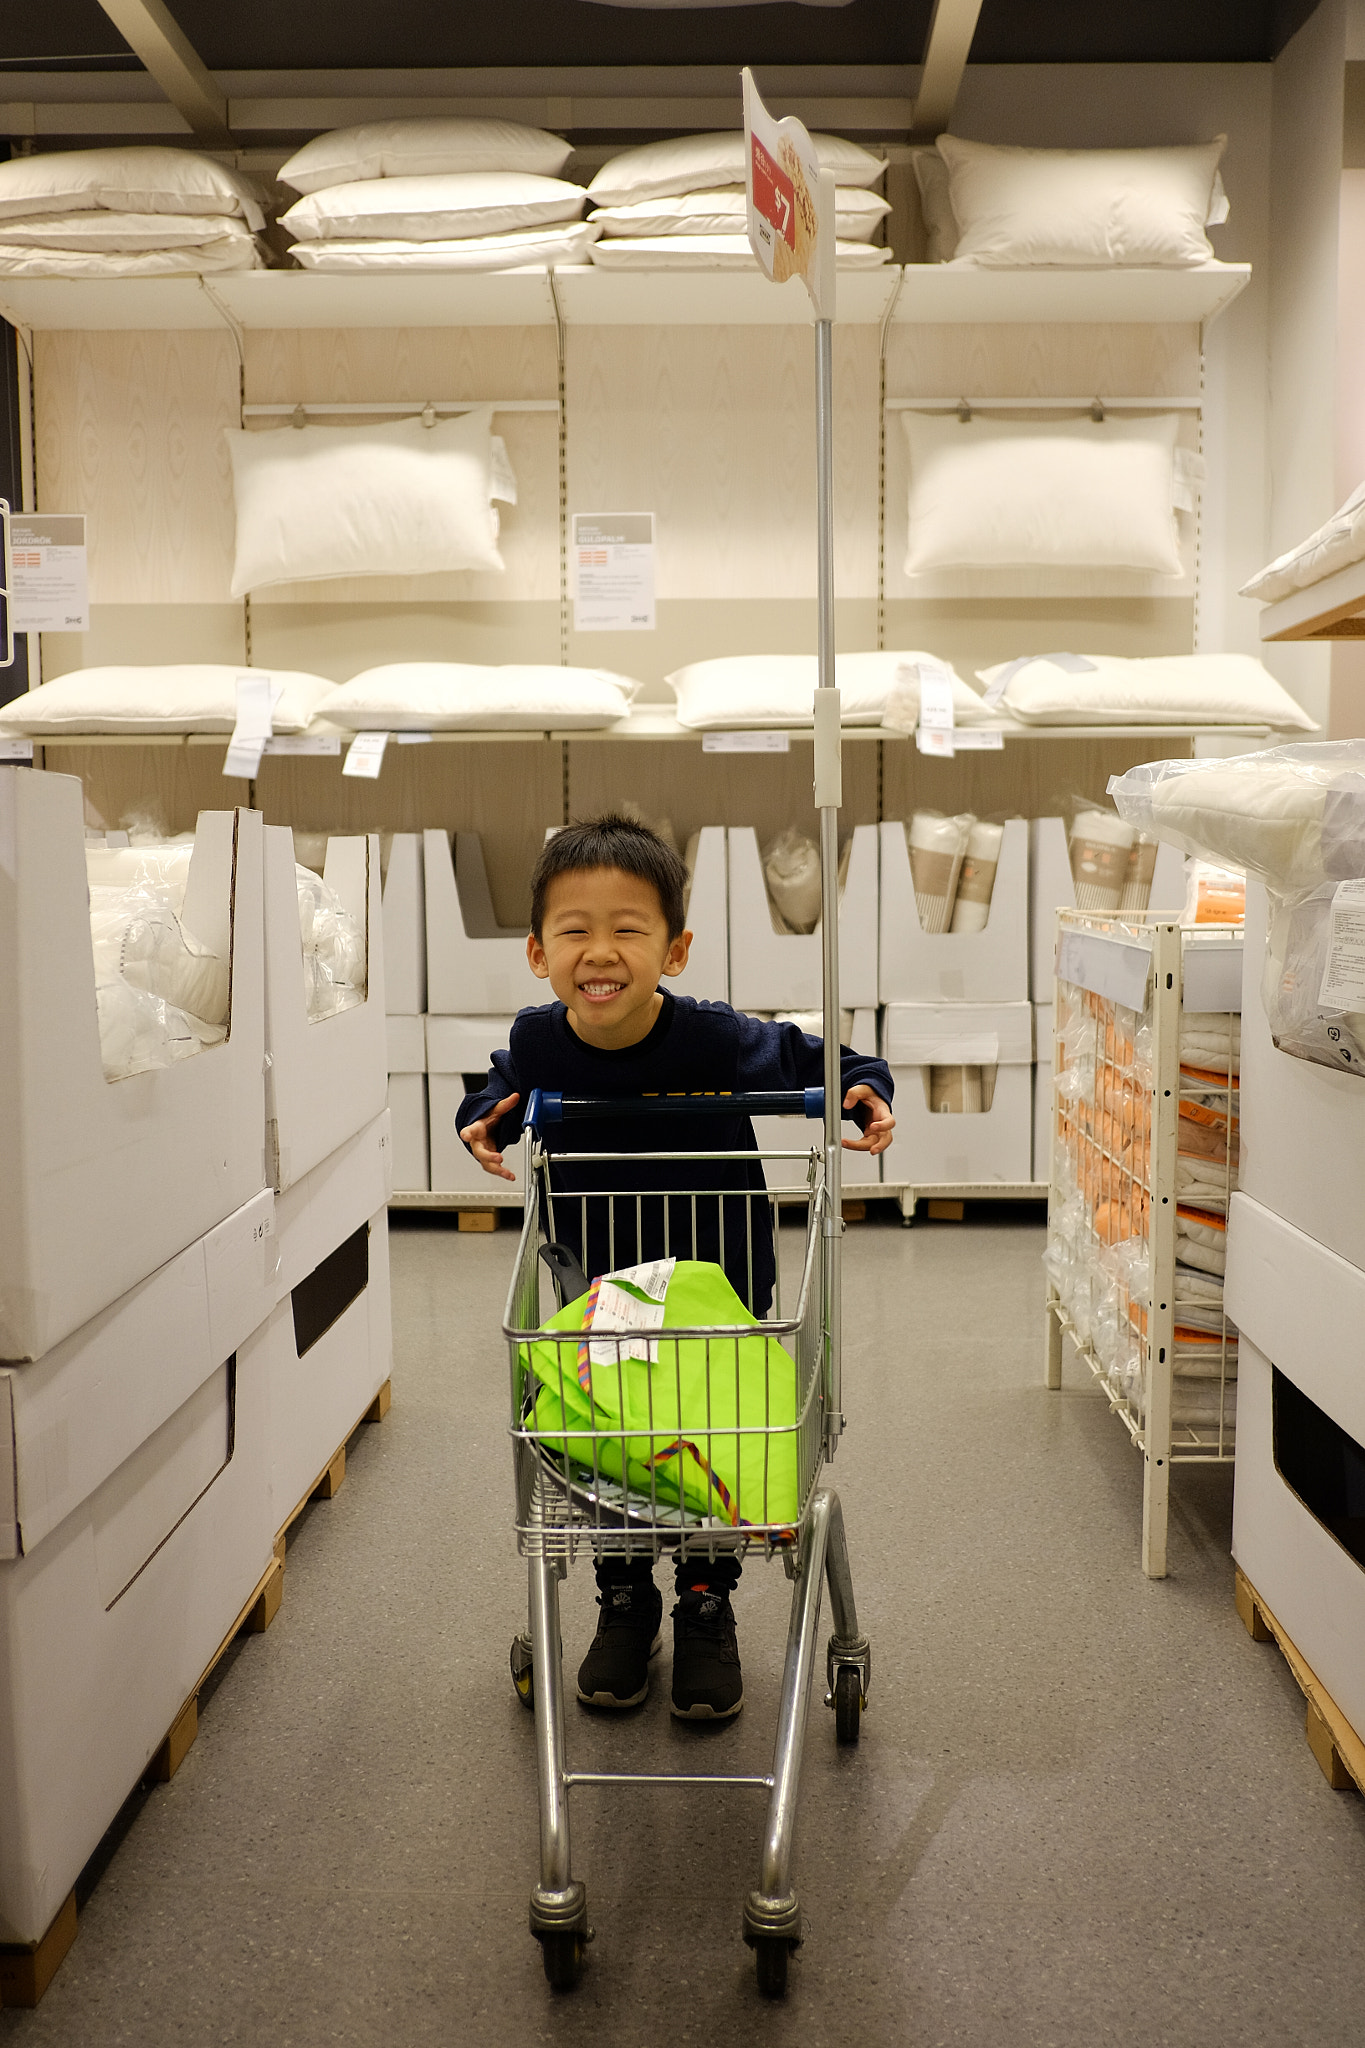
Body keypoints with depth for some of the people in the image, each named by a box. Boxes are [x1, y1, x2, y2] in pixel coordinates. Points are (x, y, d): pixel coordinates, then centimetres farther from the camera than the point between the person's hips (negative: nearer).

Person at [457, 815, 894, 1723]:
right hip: (598, 1282, 2)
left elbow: (814, 1060, -11)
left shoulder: (717, 1039, -30)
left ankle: (707, 1609, 31)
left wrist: (866, 1090, -29)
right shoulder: (539, 1041, -21)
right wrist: (488, 1115, -15)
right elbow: (511, 1081, 5)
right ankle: (626, 1604, 34)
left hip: (720, 1275, -2)